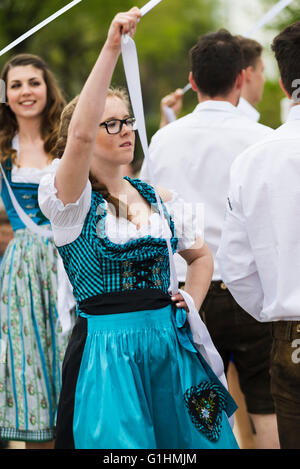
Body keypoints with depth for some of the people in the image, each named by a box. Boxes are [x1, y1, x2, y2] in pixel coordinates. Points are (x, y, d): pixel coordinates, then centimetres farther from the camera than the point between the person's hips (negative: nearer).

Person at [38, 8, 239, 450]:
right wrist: (111, 48, -29)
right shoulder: (71, 200, -6)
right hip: (106, 344, -5)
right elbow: (79, 135, -26)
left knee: (189, 439, 8)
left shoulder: (158, 198, 11)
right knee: (120, 443, -2)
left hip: (170, 344, 5)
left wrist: (191, 303, 7)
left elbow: (200, 255, 26)